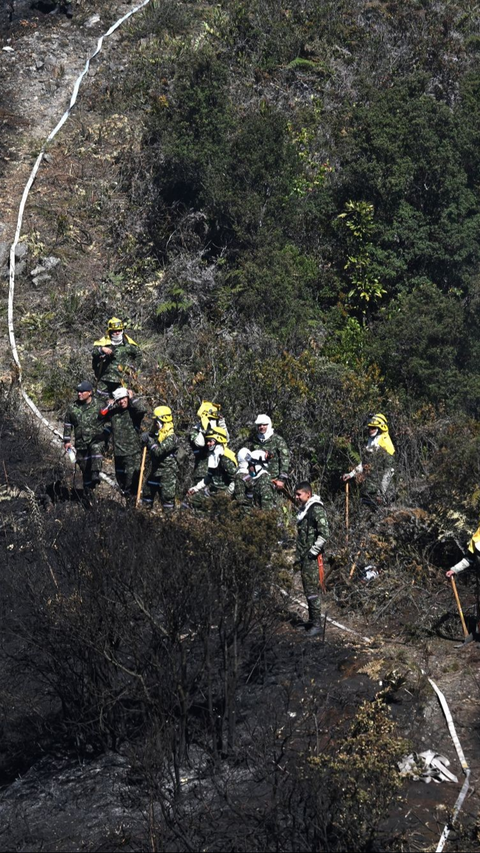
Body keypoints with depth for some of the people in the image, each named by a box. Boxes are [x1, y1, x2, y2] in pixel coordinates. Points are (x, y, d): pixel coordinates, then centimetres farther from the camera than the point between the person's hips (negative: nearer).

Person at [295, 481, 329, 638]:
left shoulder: (317, 510, -14)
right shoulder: (303, 510, 16)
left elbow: (324, 533, -20)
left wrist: (313, 552, -18)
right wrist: (298, 556, 21)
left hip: (312, 558, -10)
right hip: (304, 557, 10)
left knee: (312, 590, -9)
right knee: (307, 590, 16)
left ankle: (317, 625, -7)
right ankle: (312, 620, 25)